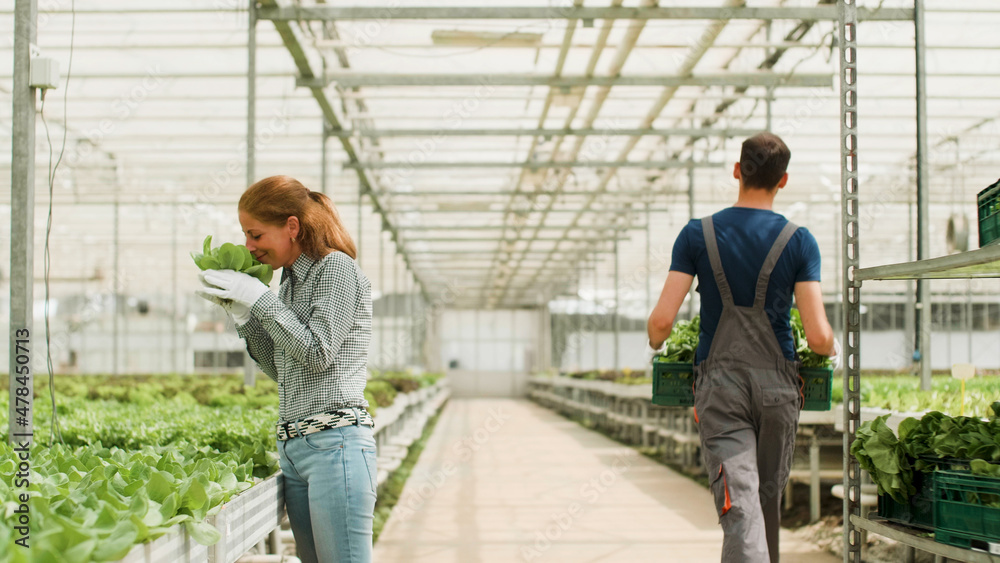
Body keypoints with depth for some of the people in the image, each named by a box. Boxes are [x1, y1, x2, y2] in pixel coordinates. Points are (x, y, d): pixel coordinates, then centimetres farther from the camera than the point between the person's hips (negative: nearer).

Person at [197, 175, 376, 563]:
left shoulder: (337, 268, -6)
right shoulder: (291, 282, 18)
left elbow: (317, 353, -13)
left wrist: (259, 298, -9)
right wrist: (241, 314, 10)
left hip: (335, 443, -8)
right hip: (292, 448, 8)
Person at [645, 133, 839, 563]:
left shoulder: (697, 234, -2)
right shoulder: (798, 241, -3)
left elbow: (661, 320, -8)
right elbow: (818, 336, -8)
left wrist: (654, 345, 16)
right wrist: (833, 349, 16)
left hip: (720, 386, -1)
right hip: (777, 384, 1)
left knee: (739, 506, -9)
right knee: (769, 501, 18)